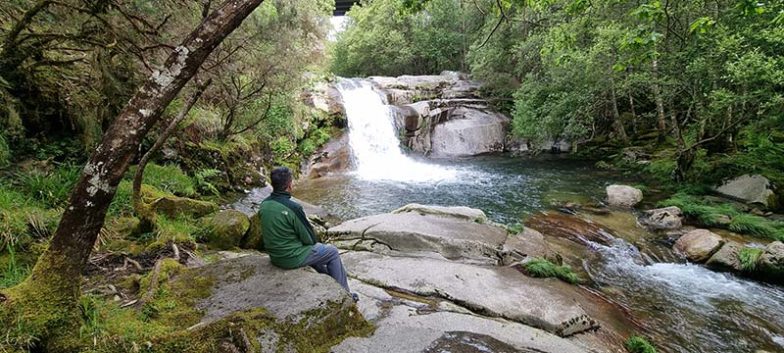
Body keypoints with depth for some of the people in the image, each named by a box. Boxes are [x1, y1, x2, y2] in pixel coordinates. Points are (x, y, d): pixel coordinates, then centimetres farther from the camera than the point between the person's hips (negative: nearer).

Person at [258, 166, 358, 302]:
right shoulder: (292, 207, -27)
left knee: (314, 248, 33)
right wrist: (314, 241, 7)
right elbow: (308, 237, -18)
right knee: (333, 252, 13)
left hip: (274, 256, 8)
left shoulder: (264, 204, -3)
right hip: (292, 258, -8)